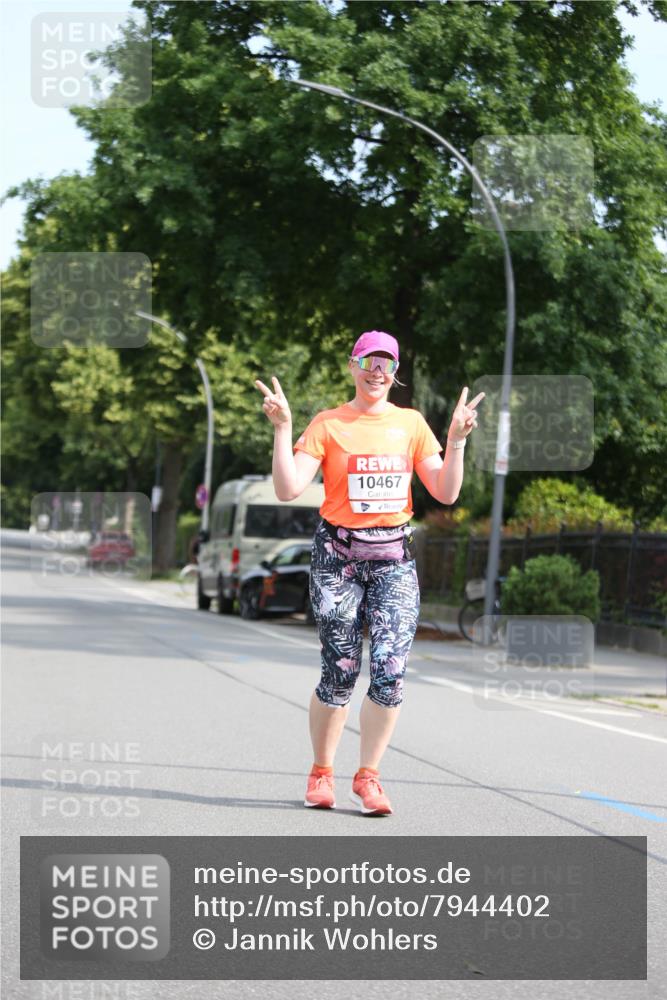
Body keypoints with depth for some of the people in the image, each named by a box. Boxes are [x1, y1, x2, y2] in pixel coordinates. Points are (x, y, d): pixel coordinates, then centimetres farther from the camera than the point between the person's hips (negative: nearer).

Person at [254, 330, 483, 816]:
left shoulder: (412, 423, 9)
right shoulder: (327, 424, 0)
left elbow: (446, 493, 5)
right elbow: (288, 489, -10)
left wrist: (456, 440, -6)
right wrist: (282, 428, -16)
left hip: (394, 557, 2)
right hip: (338, 555, -2)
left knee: (391, 668, -11)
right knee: (341, 671, -2)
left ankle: (368, 776, 3)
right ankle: (321, 772, 18)